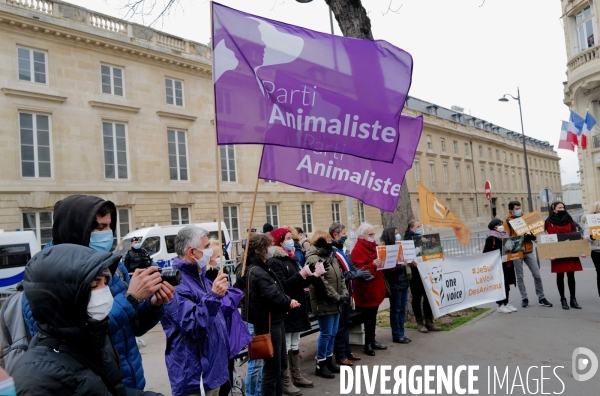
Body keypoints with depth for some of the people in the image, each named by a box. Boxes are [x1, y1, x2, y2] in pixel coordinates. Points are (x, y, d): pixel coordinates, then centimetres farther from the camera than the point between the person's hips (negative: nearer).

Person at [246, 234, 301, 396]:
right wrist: (289, 302, -6)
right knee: (272, 367, 3)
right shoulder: (257, 273, -20)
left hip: (275, 321, 10)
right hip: (268, 324, -10)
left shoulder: (263, 268, 13)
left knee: (281, 365, 20)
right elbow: (274, 297, -25)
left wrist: (288, 301, -10)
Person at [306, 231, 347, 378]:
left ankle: (329, 360, 28)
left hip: (335, 303, 9)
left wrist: (344, 293, 1)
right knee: (326, 333, -2)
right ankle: (320, 365, 11)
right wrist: (337, 297, -17)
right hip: (324, 303, -8)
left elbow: (340, 276, 15)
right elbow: (322, 283, -21)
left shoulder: (331, 256, 14)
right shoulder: (313, 259, -16)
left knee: (333, 333, 15)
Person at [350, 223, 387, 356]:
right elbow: (358, 270, -22)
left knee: (373, 317, 15)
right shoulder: (357, 250, -15)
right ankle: (368, 344, 7)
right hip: (366, 290, -8)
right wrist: (372, 265, -33)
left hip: (375, 288, 8)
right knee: (369, 318, -2)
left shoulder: (373, 247, 14)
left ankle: (372, 341, 24)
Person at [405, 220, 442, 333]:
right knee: (417, 298, 4)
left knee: (428, 297, 8)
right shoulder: (407, 240, -6)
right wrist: (410, 262, -32)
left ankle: (429, 322, 18)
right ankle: (420, 323, 15)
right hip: (415, 273, -6)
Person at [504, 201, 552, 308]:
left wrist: (531, 234, -8)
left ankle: (541, 298, 13)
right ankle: (524, 298, 13)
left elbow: (534, 231, 15)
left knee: (537, 275, 3)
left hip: (529, 251, 4)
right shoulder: (508, 222, -1)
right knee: (520, 277, 4)